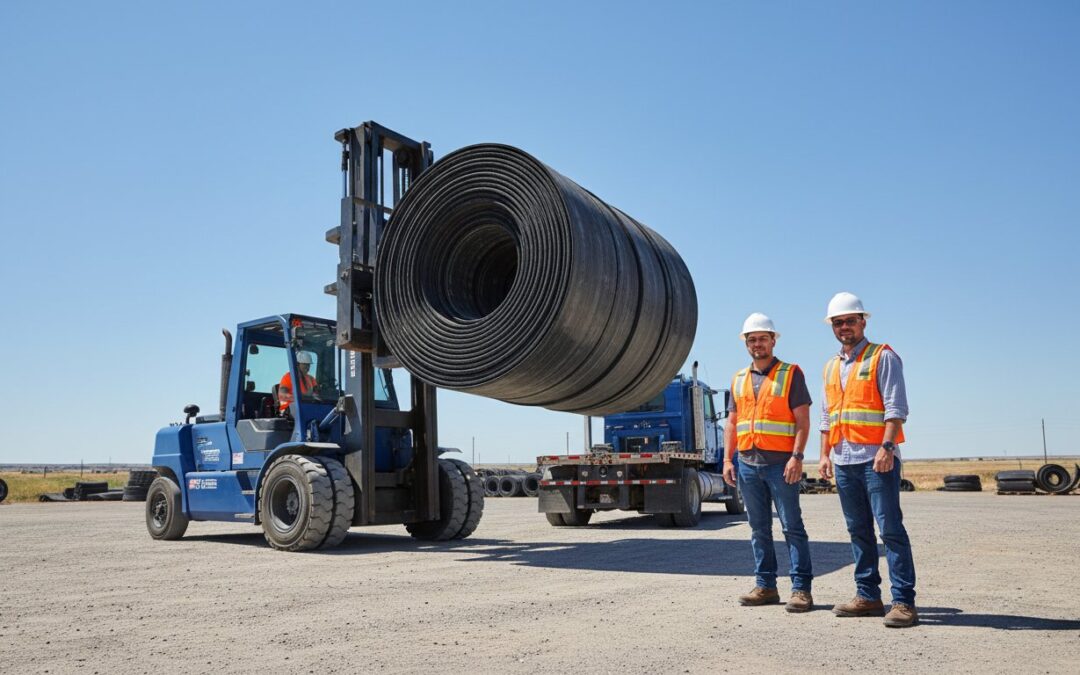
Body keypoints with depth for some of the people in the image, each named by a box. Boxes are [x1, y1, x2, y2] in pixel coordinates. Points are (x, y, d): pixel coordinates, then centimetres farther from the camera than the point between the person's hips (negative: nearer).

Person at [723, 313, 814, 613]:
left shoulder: (791, 374, 0)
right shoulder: (739, 379, 15)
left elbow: (802, 420, -6)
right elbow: (731, 422, 16)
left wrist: (797, 457, -15)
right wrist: (727, 459, 7)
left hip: (780, 463, -5)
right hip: (748, 463, 5)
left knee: (792, 526, -3)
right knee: (758, 529, 10)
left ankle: (801, 588, 1)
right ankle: (765, 586, 17)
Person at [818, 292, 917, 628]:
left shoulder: (882, 357, -1)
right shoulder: (831, 367, 18)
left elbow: (896, 407, -10)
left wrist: (887, 447, -20)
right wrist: (825, 455, 15)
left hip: (876, 458, -7)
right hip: (844, 461, 7)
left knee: (890, 528, -7)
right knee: (858, 531, 10)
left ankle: (903, 602, -3)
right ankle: (868, 596, 18)